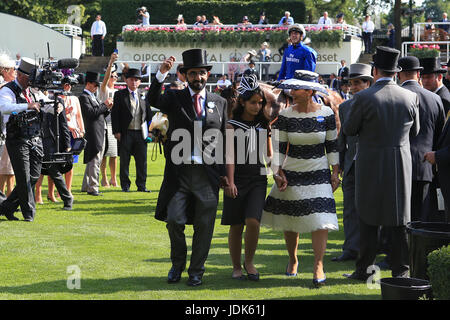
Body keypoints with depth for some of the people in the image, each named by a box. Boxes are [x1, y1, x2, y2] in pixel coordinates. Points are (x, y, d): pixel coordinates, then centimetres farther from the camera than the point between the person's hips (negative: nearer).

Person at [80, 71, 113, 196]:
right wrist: (105, 105, -13)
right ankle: (92, 188, -9)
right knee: (94, 161, -10)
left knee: (93, 162, 15)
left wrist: (107, 108, 5)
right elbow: (91, 113, -21)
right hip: (93, 134, -10)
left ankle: (86, 186, 23)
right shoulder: (83, 97, -9)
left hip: (100, 134, 10)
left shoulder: (92, 97, 21)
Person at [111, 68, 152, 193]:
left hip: (141, 133, 3)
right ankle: (125, 185, 10)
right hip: (126, 133, -3)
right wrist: (116, 131, -9)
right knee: (124, 160, 2)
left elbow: (148, 114, 14)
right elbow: (115, 114, -1)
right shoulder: (119, 95, 3)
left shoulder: (143, 95, 13)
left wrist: (150, 131, 5)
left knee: (142, 160, 4)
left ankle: (141, 185, 11)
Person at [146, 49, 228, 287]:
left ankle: (196, 271, 17)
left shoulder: (219, 103, 10)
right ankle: (177, 263, 19)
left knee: (204, 225, 4)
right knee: (174, 220, -6)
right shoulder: (174, 98, 6)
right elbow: (152, 101, -15)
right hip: (179, 171, -1)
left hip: (208, 173, 1)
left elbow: (224, 140, 11)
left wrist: (224, 173, 8)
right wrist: (162, 74, -29)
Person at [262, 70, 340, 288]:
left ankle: (318, 266, -6)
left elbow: (332, 145, 4)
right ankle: (292, 260, 31)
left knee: (320, 220, -11)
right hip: (292, 173, 1)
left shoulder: (326, 114, -3)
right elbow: (279, 147, 0)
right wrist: (278, 173, -8)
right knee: (290, 220, 8)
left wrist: (335, 173, 1)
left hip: (319, 174, -1)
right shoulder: (285, 116, -4)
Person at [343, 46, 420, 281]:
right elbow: (415, 131, 9)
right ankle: (400, 270, 11)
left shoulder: (364, 98, -13)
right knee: (398, 220, 9)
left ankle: (364, 269, 9)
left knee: (369, 220, 6)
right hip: (401, 164, 3)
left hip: (371, 166, -3)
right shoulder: (410, 97, -3)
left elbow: (349, 129, -3)